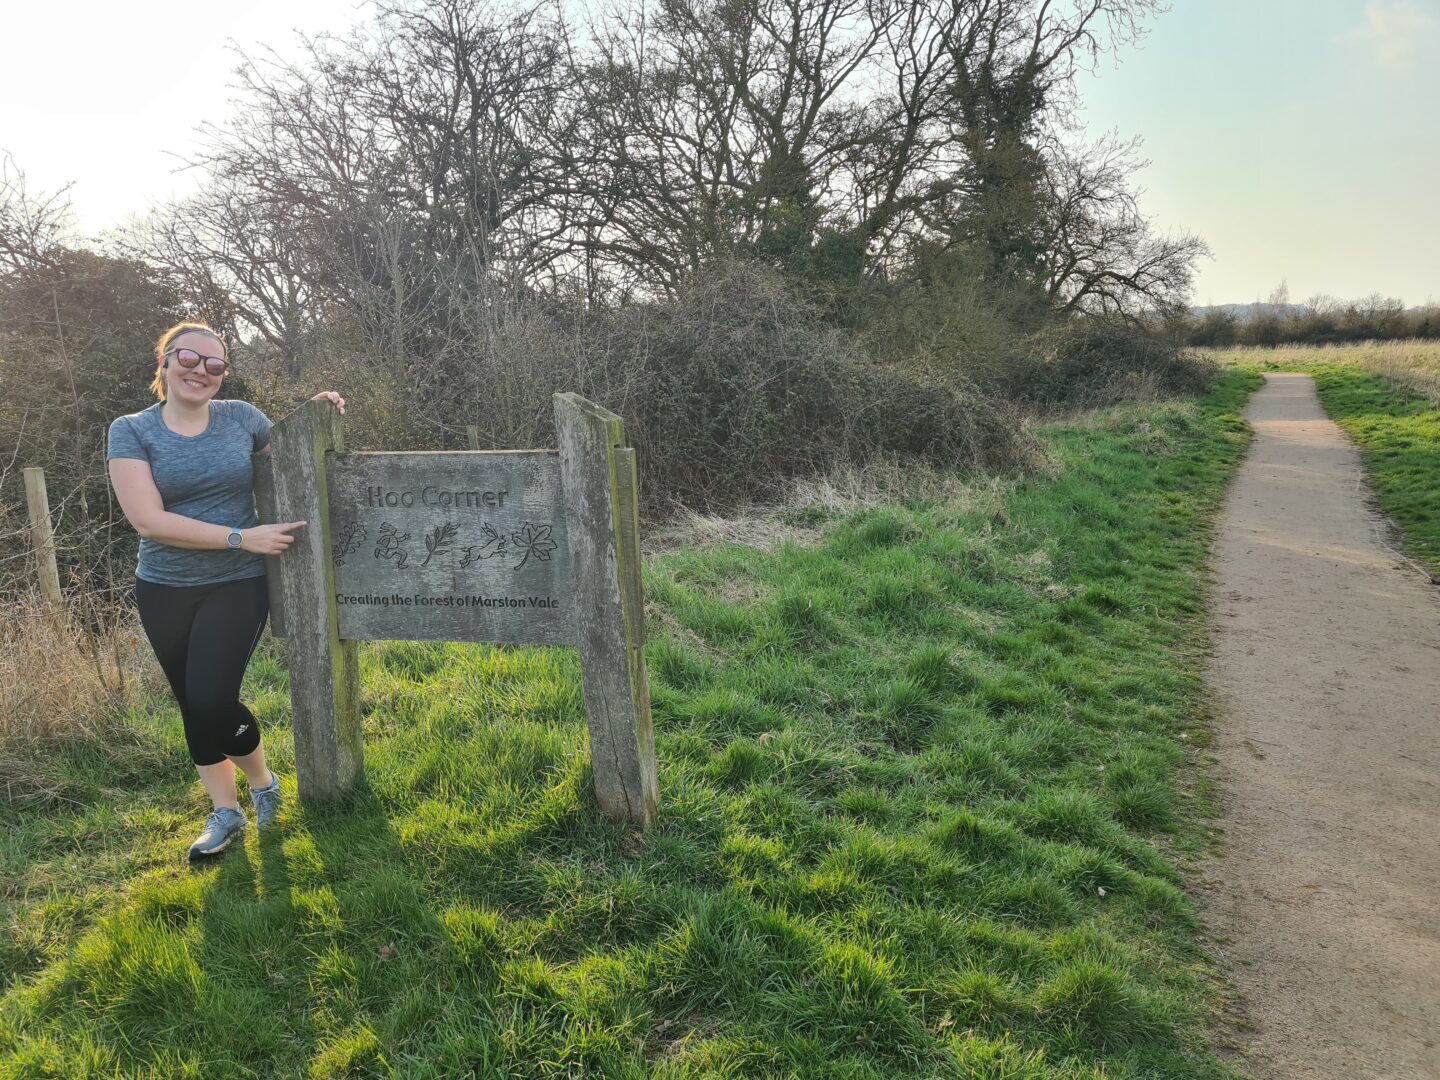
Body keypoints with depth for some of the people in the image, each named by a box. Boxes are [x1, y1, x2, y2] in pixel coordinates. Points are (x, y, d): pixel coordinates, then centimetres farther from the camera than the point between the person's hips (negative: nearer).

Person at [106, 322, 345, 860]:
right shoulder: (131, 431, -5)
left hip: (237, 586, -1)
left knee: (211, 700, -11)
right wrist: (242, 537, -21)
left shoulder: (241, 418, -1)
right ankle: (225, 812, 28)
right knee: (192, 706, 11)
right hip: (164, 591, 2)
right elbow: (147, 518, -16)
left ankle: (262, 780, 18)